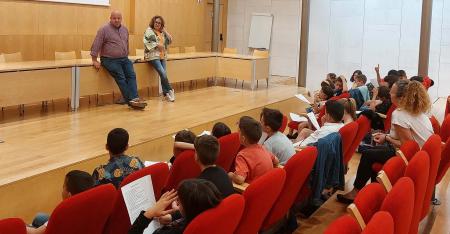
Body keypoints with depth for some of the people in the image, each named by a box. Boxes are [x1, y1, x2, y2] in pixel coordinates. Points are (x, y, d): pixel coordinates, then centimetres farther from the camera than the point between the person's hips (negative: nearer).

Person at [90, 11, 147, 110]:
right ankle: (131, 102, -14)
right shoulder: (104, 29, -7)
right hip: (110, 60, -6)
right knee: (121, 79, -14)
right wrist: (94, 60, -12)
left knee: (132, 75, -13)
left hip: (124, 59, 6)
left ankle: (134, 99, -22)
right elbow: (96, 45, -10)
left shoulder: (124, 29, 13)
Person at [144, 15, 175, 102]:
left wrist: (164, 31, 8)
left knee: (164, 74, -7)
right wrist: (157, 45, -11)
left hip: (162, 56, 6)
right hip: (153, 56, -6)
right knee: (162, 72, -18)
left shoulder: (162, 32, 21)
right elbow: (146, 42, -10)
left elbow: (170, 40, 15)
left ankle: (165, 93, -4)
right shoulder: (149, 30, 2)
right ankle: (170, 90, -4)